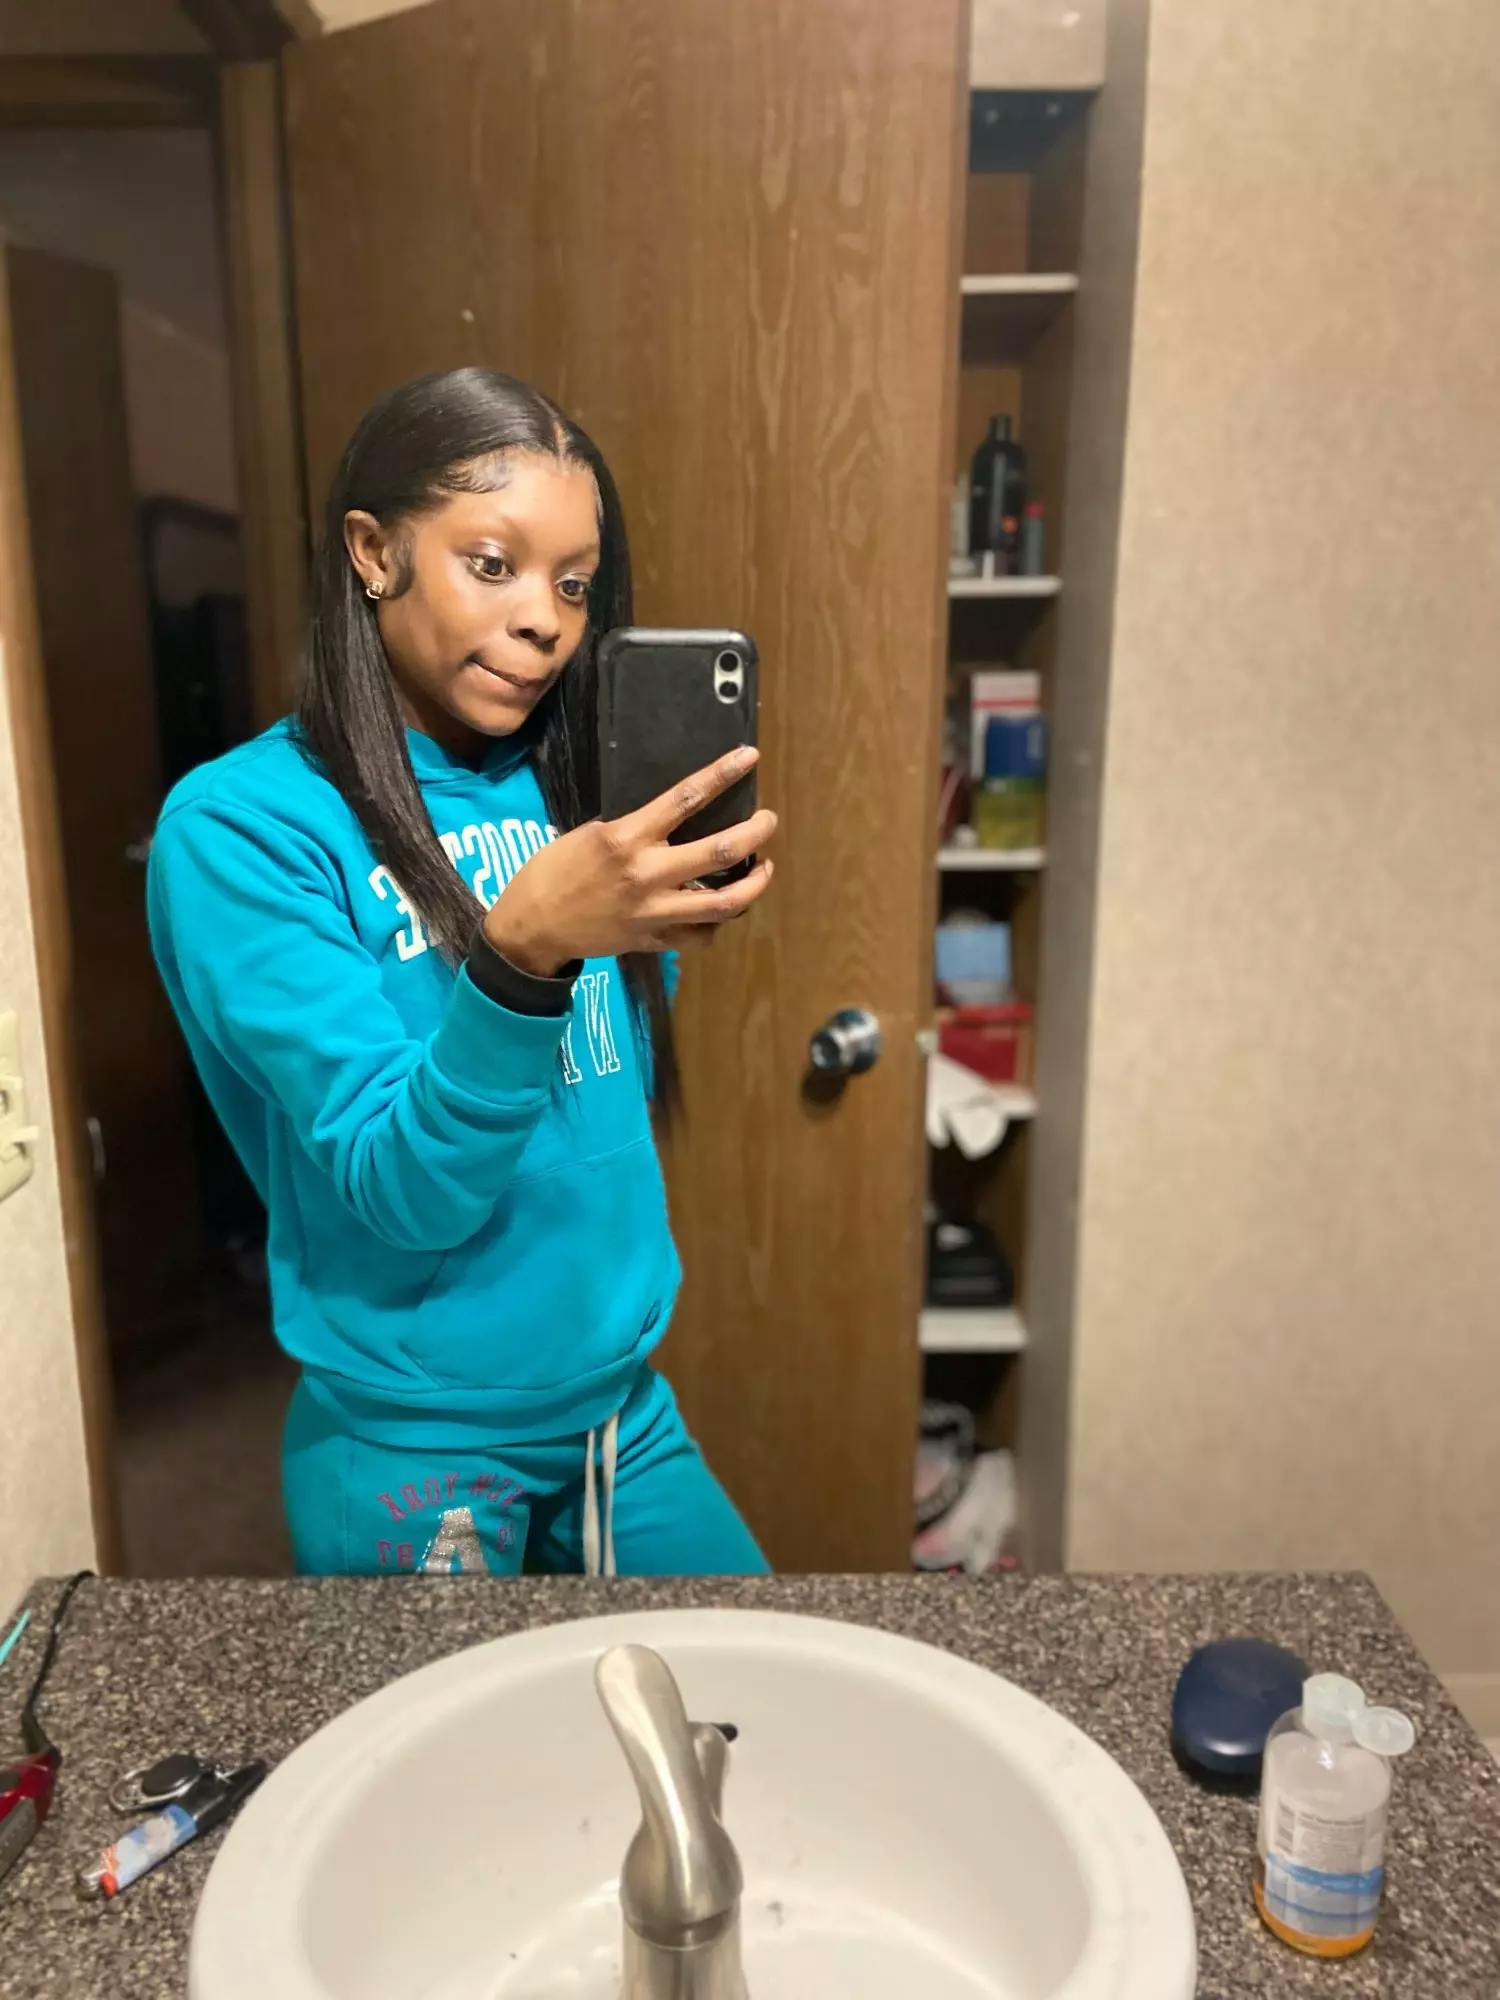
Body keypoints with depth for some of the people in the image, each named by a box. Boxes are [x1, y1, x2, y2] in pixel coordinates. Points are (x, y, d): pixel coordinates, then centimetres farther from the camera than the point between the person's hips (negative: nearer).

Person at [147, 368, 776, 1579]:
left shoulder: (566, 787, -1)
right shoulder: (241, 826, -17)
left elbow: (619, 1092, 6)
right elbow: (398, 1187, -23)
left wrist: (656, 922, -11)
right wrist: (520, 951, -40)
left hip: (624, 1400, 5)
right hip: (416, 1448, -5)